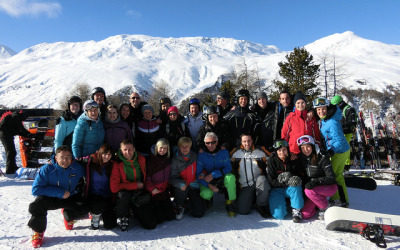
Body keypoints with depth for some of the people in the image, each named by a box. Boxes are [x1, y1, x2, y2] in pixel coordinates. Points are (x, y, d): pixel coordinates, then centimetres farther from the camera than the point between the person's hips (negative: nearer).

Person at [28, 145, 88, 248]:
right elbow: (36, 189, -23)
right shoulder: (47, 169, -19)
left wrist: (78, 189, 3)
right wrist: (59, 192, -26)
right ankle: (38, 231, -1)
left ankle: (68, 216, 17)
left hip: (71, 198, 2)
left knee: (84, 209, -21)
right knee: (37, 205, -31)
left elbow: (81, 180, 16)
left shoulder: (77, 168, -10)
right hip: (51, 198, -2)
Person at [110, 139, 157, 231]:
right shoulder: (116, 164, -12)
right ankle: (122, 217, -10)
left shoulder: (141, 159, 0)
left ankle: (135, 210, 17)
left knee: (151, 224, -11)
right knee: (124, 195, -41)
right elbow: (114, 188, -16)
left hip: (139, 193, 3)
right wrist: (135, 185, -15)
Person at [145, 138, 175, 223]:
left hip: (165, 191, 5)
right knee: (159, 218, -6)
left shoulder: (168, 160, 10)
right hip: (154, 192, -4)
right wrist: (152, 189, -19)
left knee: (170, 216, 1)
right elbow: (146, 177, -9)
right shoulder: (151, 160, -6)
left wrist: (169, 187, 4)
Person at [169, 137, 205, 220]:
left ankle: (190, 200, 25)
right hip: (182, 187, -2)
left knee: (199, 213, -10)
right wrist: (181, 184, -35)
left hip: (194, 186, 2)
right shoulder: (175, 160, -7)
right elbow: (172, 177, -16)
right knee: (181, 189, -39)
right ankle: (180, 207, -5)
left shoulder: (195, 157, 3)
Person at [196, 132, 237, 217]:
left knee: (230, 177, -32)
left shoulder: (223, 152, -7)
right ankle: (208, 200, 11)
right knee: (205, 194, -31)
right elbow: (198, 173, -11)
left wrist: (213, 174, -28)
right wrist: (209, 185, -25)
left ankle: (230, 203, -10)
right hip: (207, 181, 0)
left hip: (222, 179, 0)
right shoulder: (201, 154, -9)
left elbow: (228, 168, -14)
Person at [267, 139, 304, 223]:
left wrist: (296, 179, -20)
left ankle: (296, 210, -16)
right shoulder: (272, 161, -9)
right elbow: (271, 182, -13)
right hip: (276, 189, -2)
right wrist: (287, 182, -28)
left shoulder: (293, 160, -2)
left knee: (296, 187, -34)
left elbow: (300, 175, 4)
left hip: (290, 189, 2)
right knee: (279, 215, -19)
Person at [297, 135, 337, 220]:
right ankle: (320, 200, 16)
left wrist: (316, 181, -30)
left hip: (329, 187, -5)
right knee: (304, 214, -10)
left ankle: (325, 208, -8)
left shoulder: (322, 158, -16)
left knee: (309, 191, -35)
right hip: (314, 188, 5)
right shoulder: (301, 158, -1)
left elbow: (331, 178, -18)